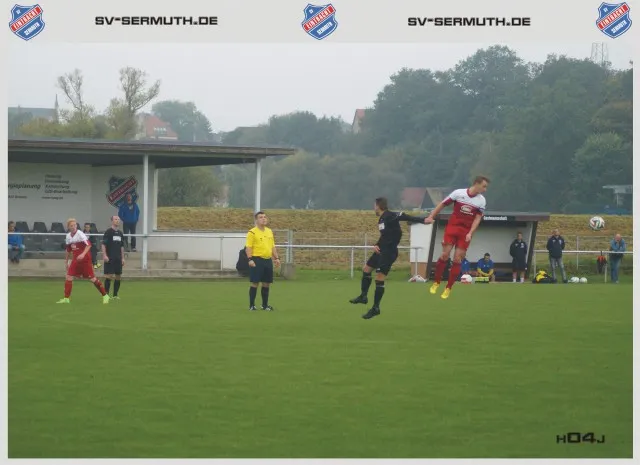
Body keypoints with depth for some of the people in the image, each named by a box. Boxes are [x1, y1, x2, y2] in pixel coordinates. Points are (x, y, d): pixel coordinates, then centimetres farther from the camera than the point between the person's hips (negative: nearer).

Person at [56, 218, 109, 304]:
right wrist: (66, 261, 18)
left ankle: (105, 295, 7)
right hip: (75, 260, 6)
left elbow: (88, 245, -20)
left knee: (92, 278, -4)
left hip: (85, 259, -6)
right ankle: (66, 298, 0)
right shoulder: (68, 236, 7)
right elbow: (68, 250, 18)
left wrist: (83, 254, -32)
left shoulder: (80, 234, -13)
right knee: (68, 276, -5)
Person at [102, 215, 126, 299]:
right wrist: (104, 255, -19)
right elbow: (103, 244, -9)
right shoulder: (108, 232, -5)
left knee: (118, 277, 6)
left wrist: (122, 258, 15)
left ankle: (115, 295, 13)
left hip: (118, 259, 7)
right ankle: (106, 294, -3)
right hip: (110, 258, -6)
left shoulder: (120, 233, 14)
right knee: (109, 276, -9)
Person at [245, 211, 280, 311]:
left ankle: (265, 305, 19)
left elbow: (273, 246, 20)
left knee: (266, 283, 9)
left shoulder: (269, 231, 15)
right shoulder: (252, 232, -6)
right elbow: (248, 247, -10)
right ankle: (251, 305, 1)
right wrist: (250, 259, -20)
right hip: (257, 260, -6)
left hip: (268, 260, 6)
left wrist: (276, 258, 13)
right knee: (255, 283, -4)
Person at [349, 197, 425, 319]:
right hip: (381, 250, 10)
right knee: (366, 269, 20)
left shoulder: (389, 216, -16)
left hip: (389, 253, -10)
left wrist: (422, 220, -34)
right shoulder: (381, 219, 12)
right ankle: (363, 296, 34)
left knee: (379, 279, -8)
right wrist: (376, 245, 4)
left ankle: (376, 308, 0)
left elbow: (404, 216, -24)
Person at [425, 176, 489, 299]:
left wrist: (470, 233, -13)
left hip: (466, 232, 1)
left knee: (457, 259, -4)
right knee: (445, 254, -10)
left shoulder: (482, 201, 0)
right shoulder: (458, 193, -5)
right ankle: (436, 283, 8)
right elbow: (442, 204, 3)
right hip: (452, 227, -1)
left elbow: (477, 218, -1)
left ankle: (448, 289, 6)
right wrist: (431, 217, -3)